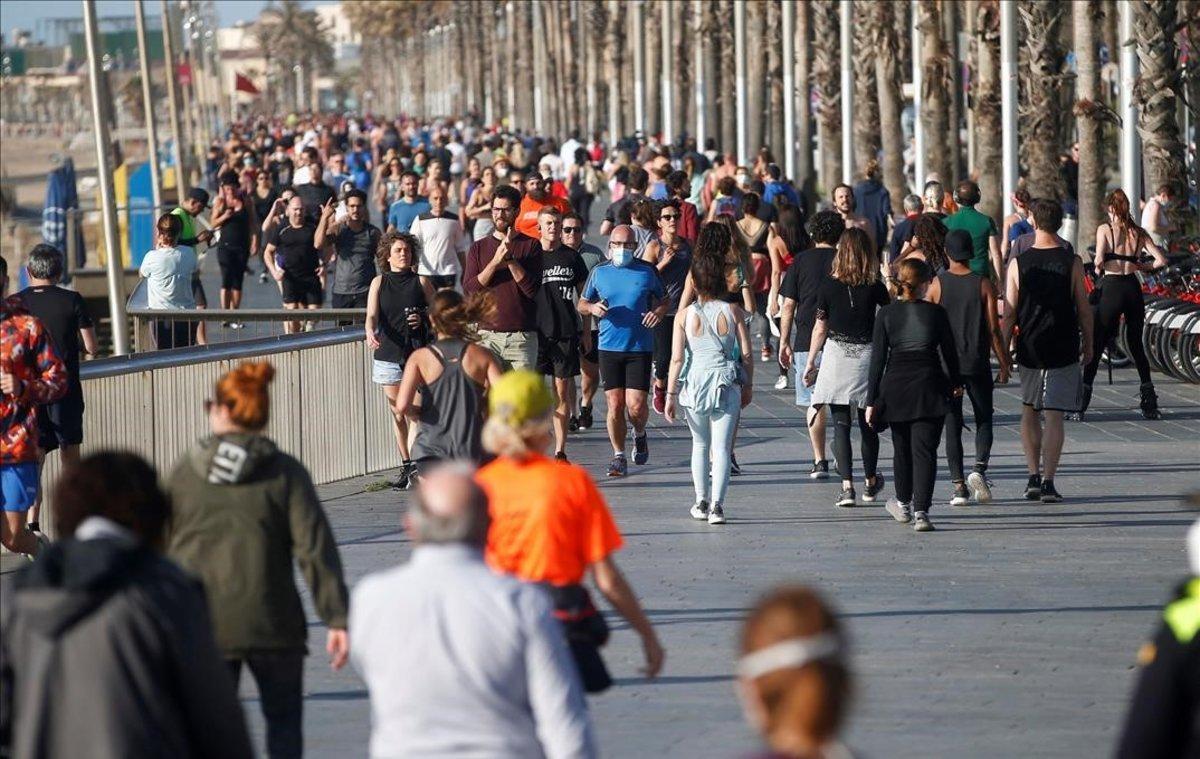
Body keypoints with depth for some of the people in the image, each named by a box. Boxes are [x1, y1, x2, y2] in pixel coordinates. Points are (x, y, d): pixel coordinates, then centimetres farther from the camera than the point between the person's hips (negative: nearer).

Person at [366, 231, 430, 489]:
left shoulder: (419, 282, 5)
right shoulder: (379, 283, 6)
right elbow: (372, 315, -5)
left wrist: (422, 319, -9)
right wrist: (370, 332, -26)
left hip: (416, 351, -2)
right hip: (388, 354, 2)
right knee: (397, 412, 9)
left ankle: (415, 467, -14)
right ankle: (406, 464, 19)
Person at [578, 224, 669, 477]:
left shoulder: (647, 271, 3)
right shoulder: (599, 272, 7)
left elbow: (665, 300, 14)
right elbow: (581, 304, 16)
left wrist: (659, 312, -8)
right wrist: (592, 308, -7)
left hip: (640, 347, -1)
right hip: (609, 348, 1)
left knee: (636, 405, -8)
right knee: (615, 404, -3)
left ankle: (640, 434, 25)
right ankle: (619, 455, 10)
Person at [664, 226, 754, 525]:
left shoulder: (684, 315, -4)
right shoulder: (733, 312, -3)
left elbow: (677, 358, -5)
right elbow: (746, 353, -1)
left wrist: (671, 394, 0)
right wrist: (749, 385, 11)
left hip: (694, 383, 1)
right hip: (727, 385, -1)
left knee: (700, 444, 20)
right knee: (721, 446, -2)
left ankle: (702, 501, 25)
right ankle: (717, 504, -14)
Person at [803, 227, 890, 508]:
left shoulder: (828, 286, -5)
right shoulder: (875, 287, -4)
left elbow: (820, 329, 0)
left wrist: (810, 362, 9)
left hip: (836, 355, -1)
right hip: (867, 356, 1)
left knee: (841, 424, 0)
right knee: (868, 423, 15)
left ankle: (847, 485, -10)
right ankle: (871, 482, 29)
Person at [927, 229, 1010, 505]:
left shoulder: (936, 285, -3)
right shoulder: (984, 285, -3)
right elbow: (993, 329, -4)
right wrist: (1005, 363, 4)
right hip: (977, 363, 0)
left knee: (952, 425, 5)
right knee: (984, 420, 12)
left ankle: (959, 485, -1)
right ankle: (979, 467, -11)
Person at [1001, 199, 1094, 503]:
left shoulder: (1018, 264, -4)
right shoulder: (1071, 264, -6)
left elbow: (1009, 314, -3)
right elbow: (1084, 310, -2)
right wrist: (1088, 346, 12)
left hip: (1029, 350, 1)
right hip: (1063, 351, -1)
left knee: (1029, 411, 18)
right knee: (1054, 416, 0)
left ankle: (1034, 477, 13)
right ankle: (1048, 482, -5)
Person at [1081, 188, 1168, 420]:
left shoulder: (1105, 229, -3)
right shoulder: (1139, 233, 7)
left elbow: (1099, 260, -17)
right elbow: (1161, 260, 1)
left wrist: (1098, 269, 5)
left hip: (1110, 288, -4)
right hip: (1133, 288, 4)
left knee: (1096, 346, 3)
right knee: (1136, 345, 15)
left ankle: (1081, 402, 1)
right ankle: (1149, 403, 11)